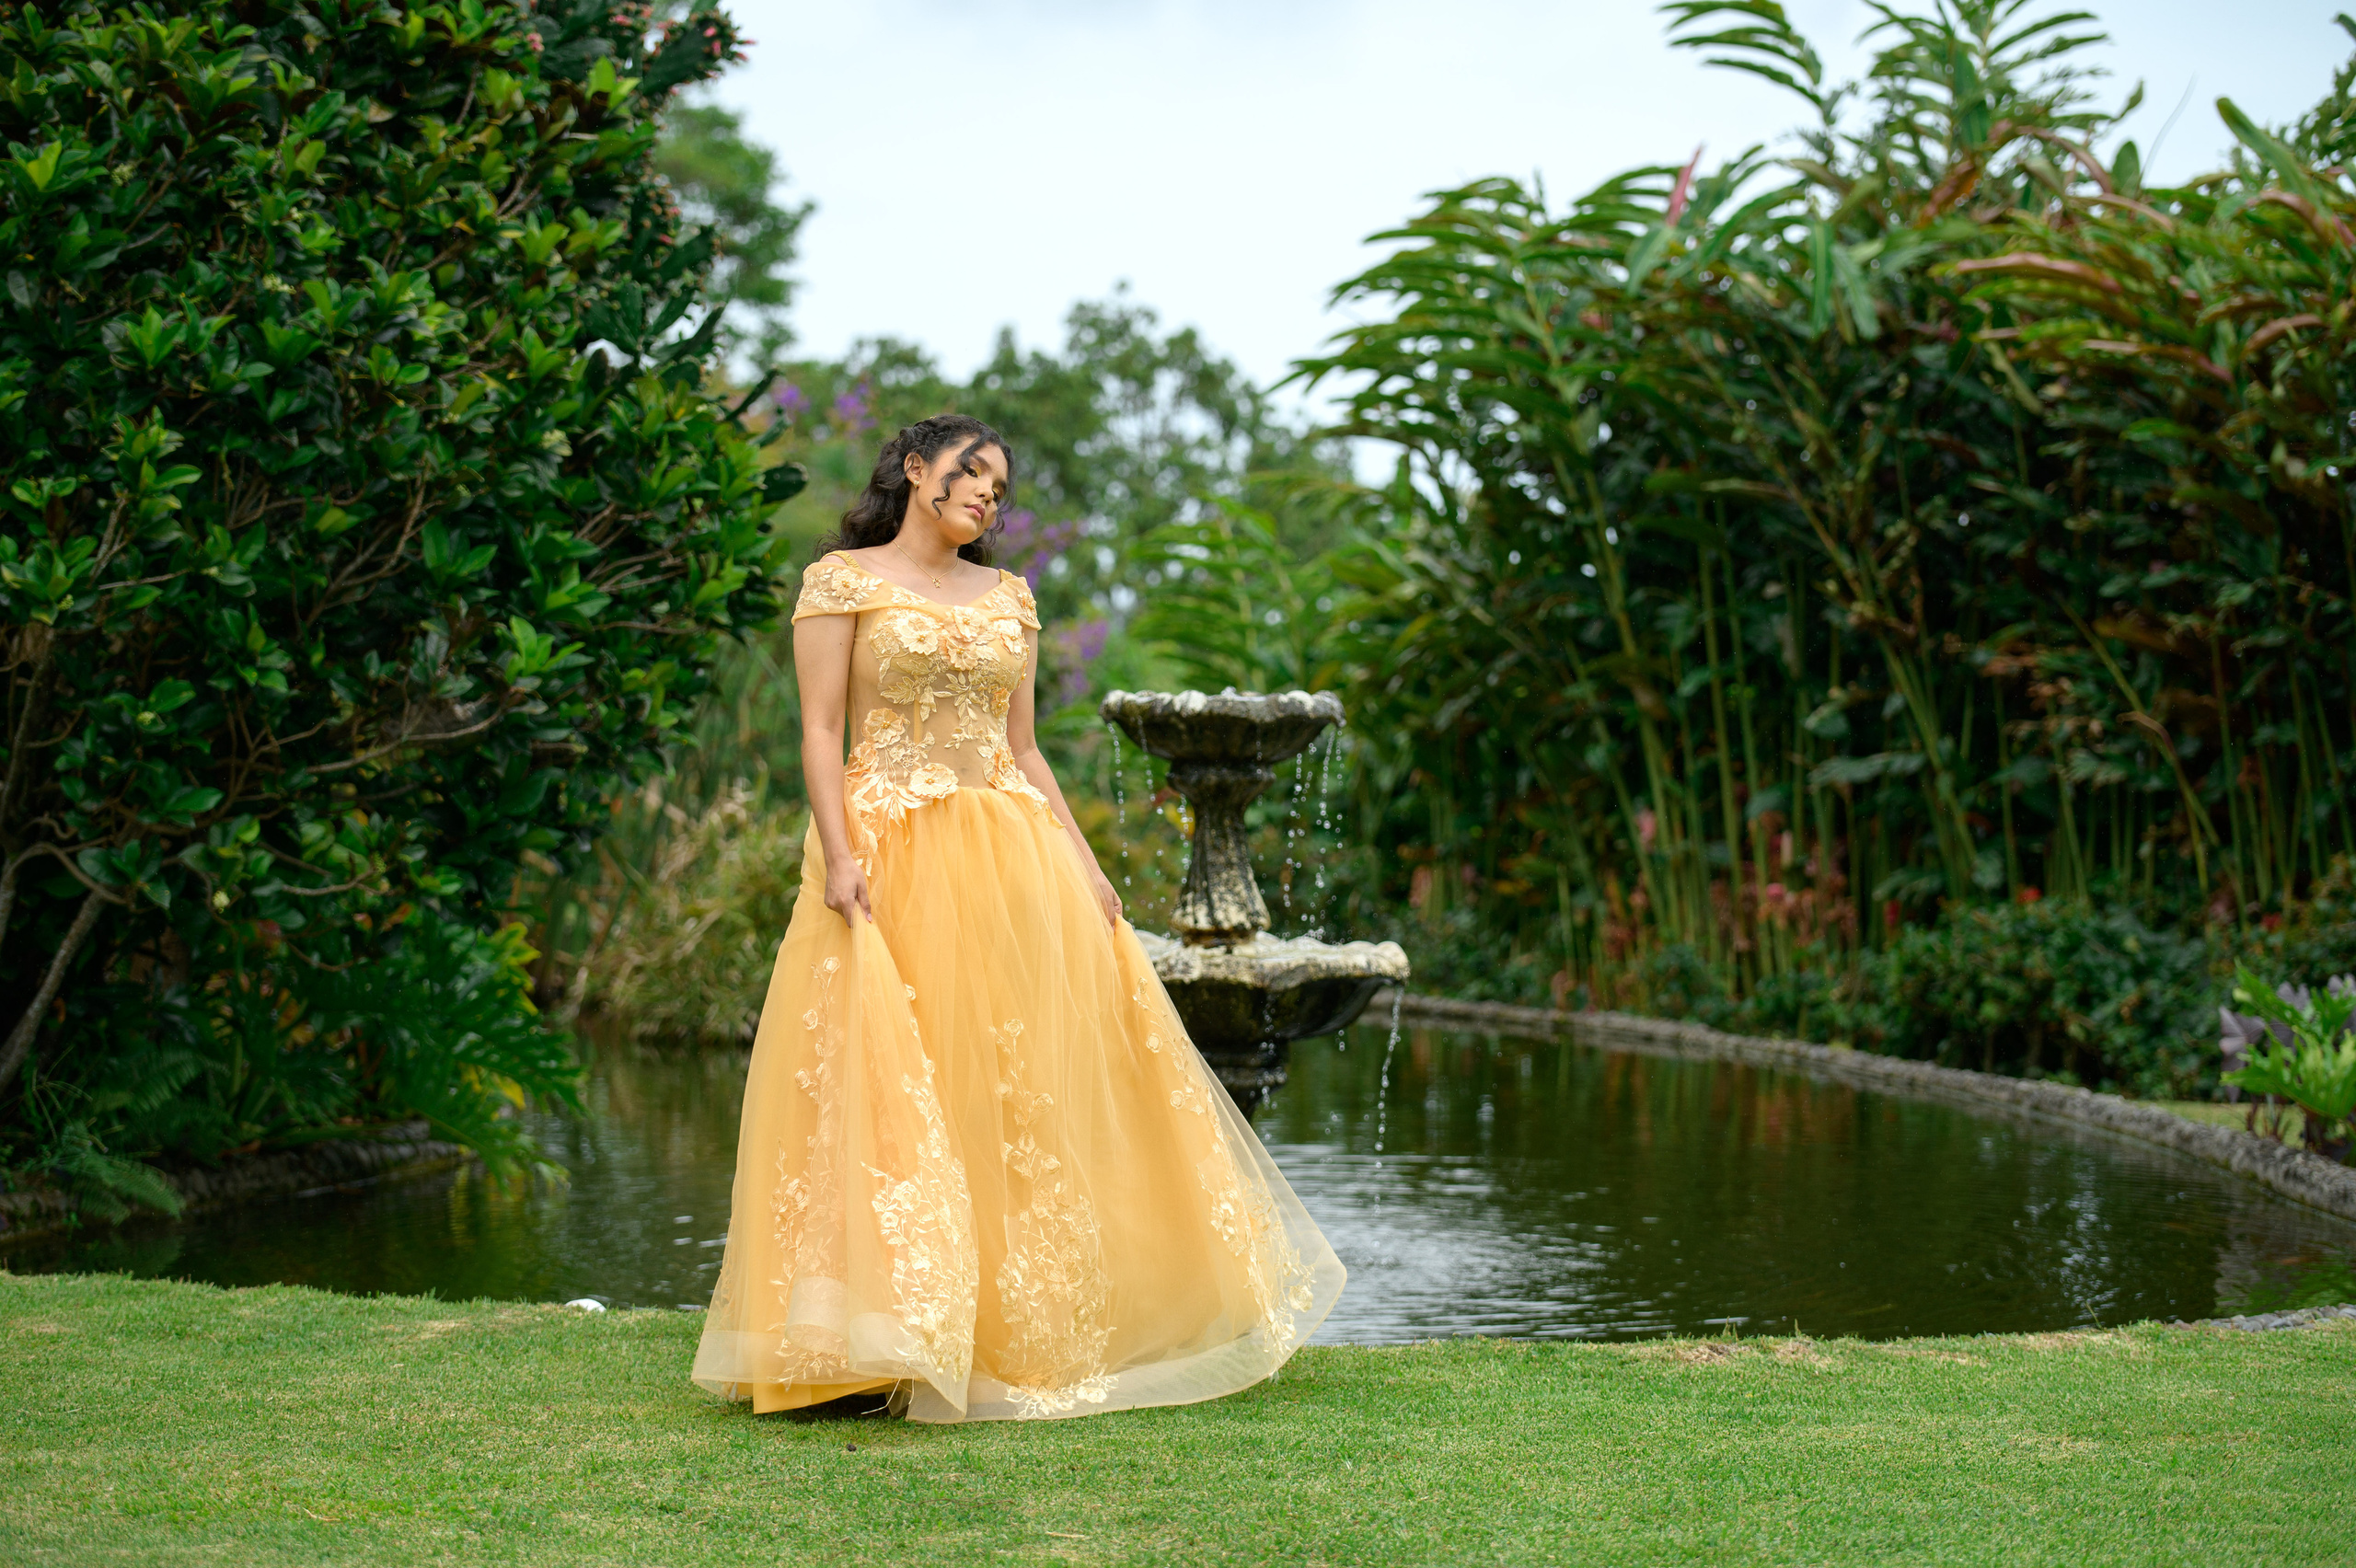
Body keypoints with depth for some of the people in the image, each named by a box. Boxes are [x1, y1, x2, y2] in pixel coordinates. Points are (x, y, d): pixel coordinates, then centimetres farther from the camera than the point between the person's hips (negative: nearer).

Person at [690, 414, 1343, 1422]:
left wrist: (1084, 867, 9)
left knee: (1026, 1090, 4)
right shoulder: (842, 580, 2)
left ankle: (1021, 1331, 11)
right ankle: (883, 1332, -5)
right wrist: (838, 857, -16)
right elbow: (820, 731, -5)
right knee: (889, 1088, -8)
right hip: (893, 854, -5)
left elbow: (1023, 750, 17)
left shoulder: (1009, 599, 16)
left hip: (1012, 860, 5)